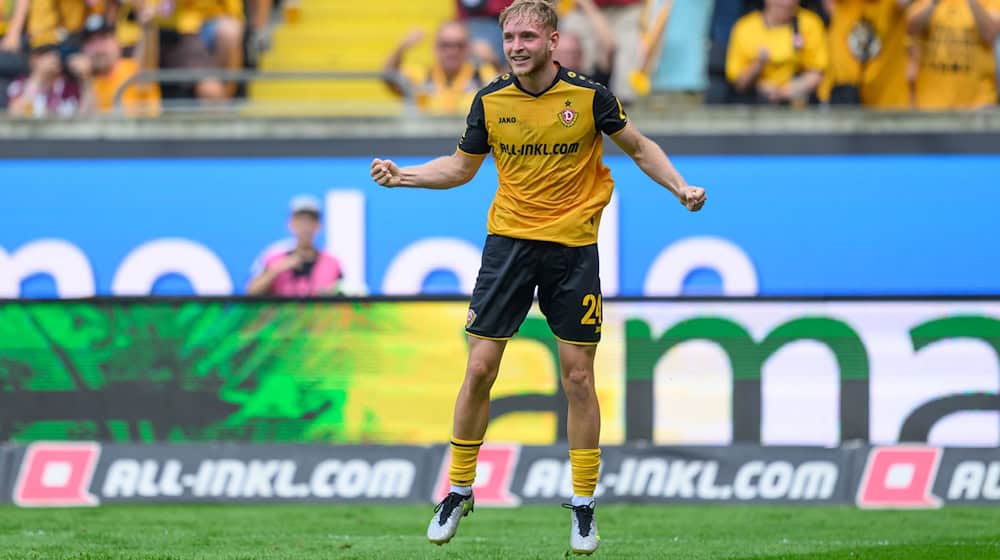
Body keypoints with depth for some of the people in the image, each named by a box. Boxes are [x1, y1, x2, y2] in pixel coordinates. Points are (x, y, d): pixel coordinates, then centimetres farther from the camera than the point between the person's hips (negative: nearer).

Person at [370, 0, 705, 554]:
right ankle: (458, 492, 12)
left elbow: (639, 147, 7)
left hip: (573, 247, -2)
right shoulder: (490, 101, -1)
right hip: (508, 241, 2)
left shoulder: (589, 96, -8)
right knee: (479, 368, -3)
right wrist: (402, 175, -1)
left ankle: (583, 505, 11)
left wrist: (680, 186, -5)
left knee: (577, 377, 0)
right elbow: (462, 166, 12)